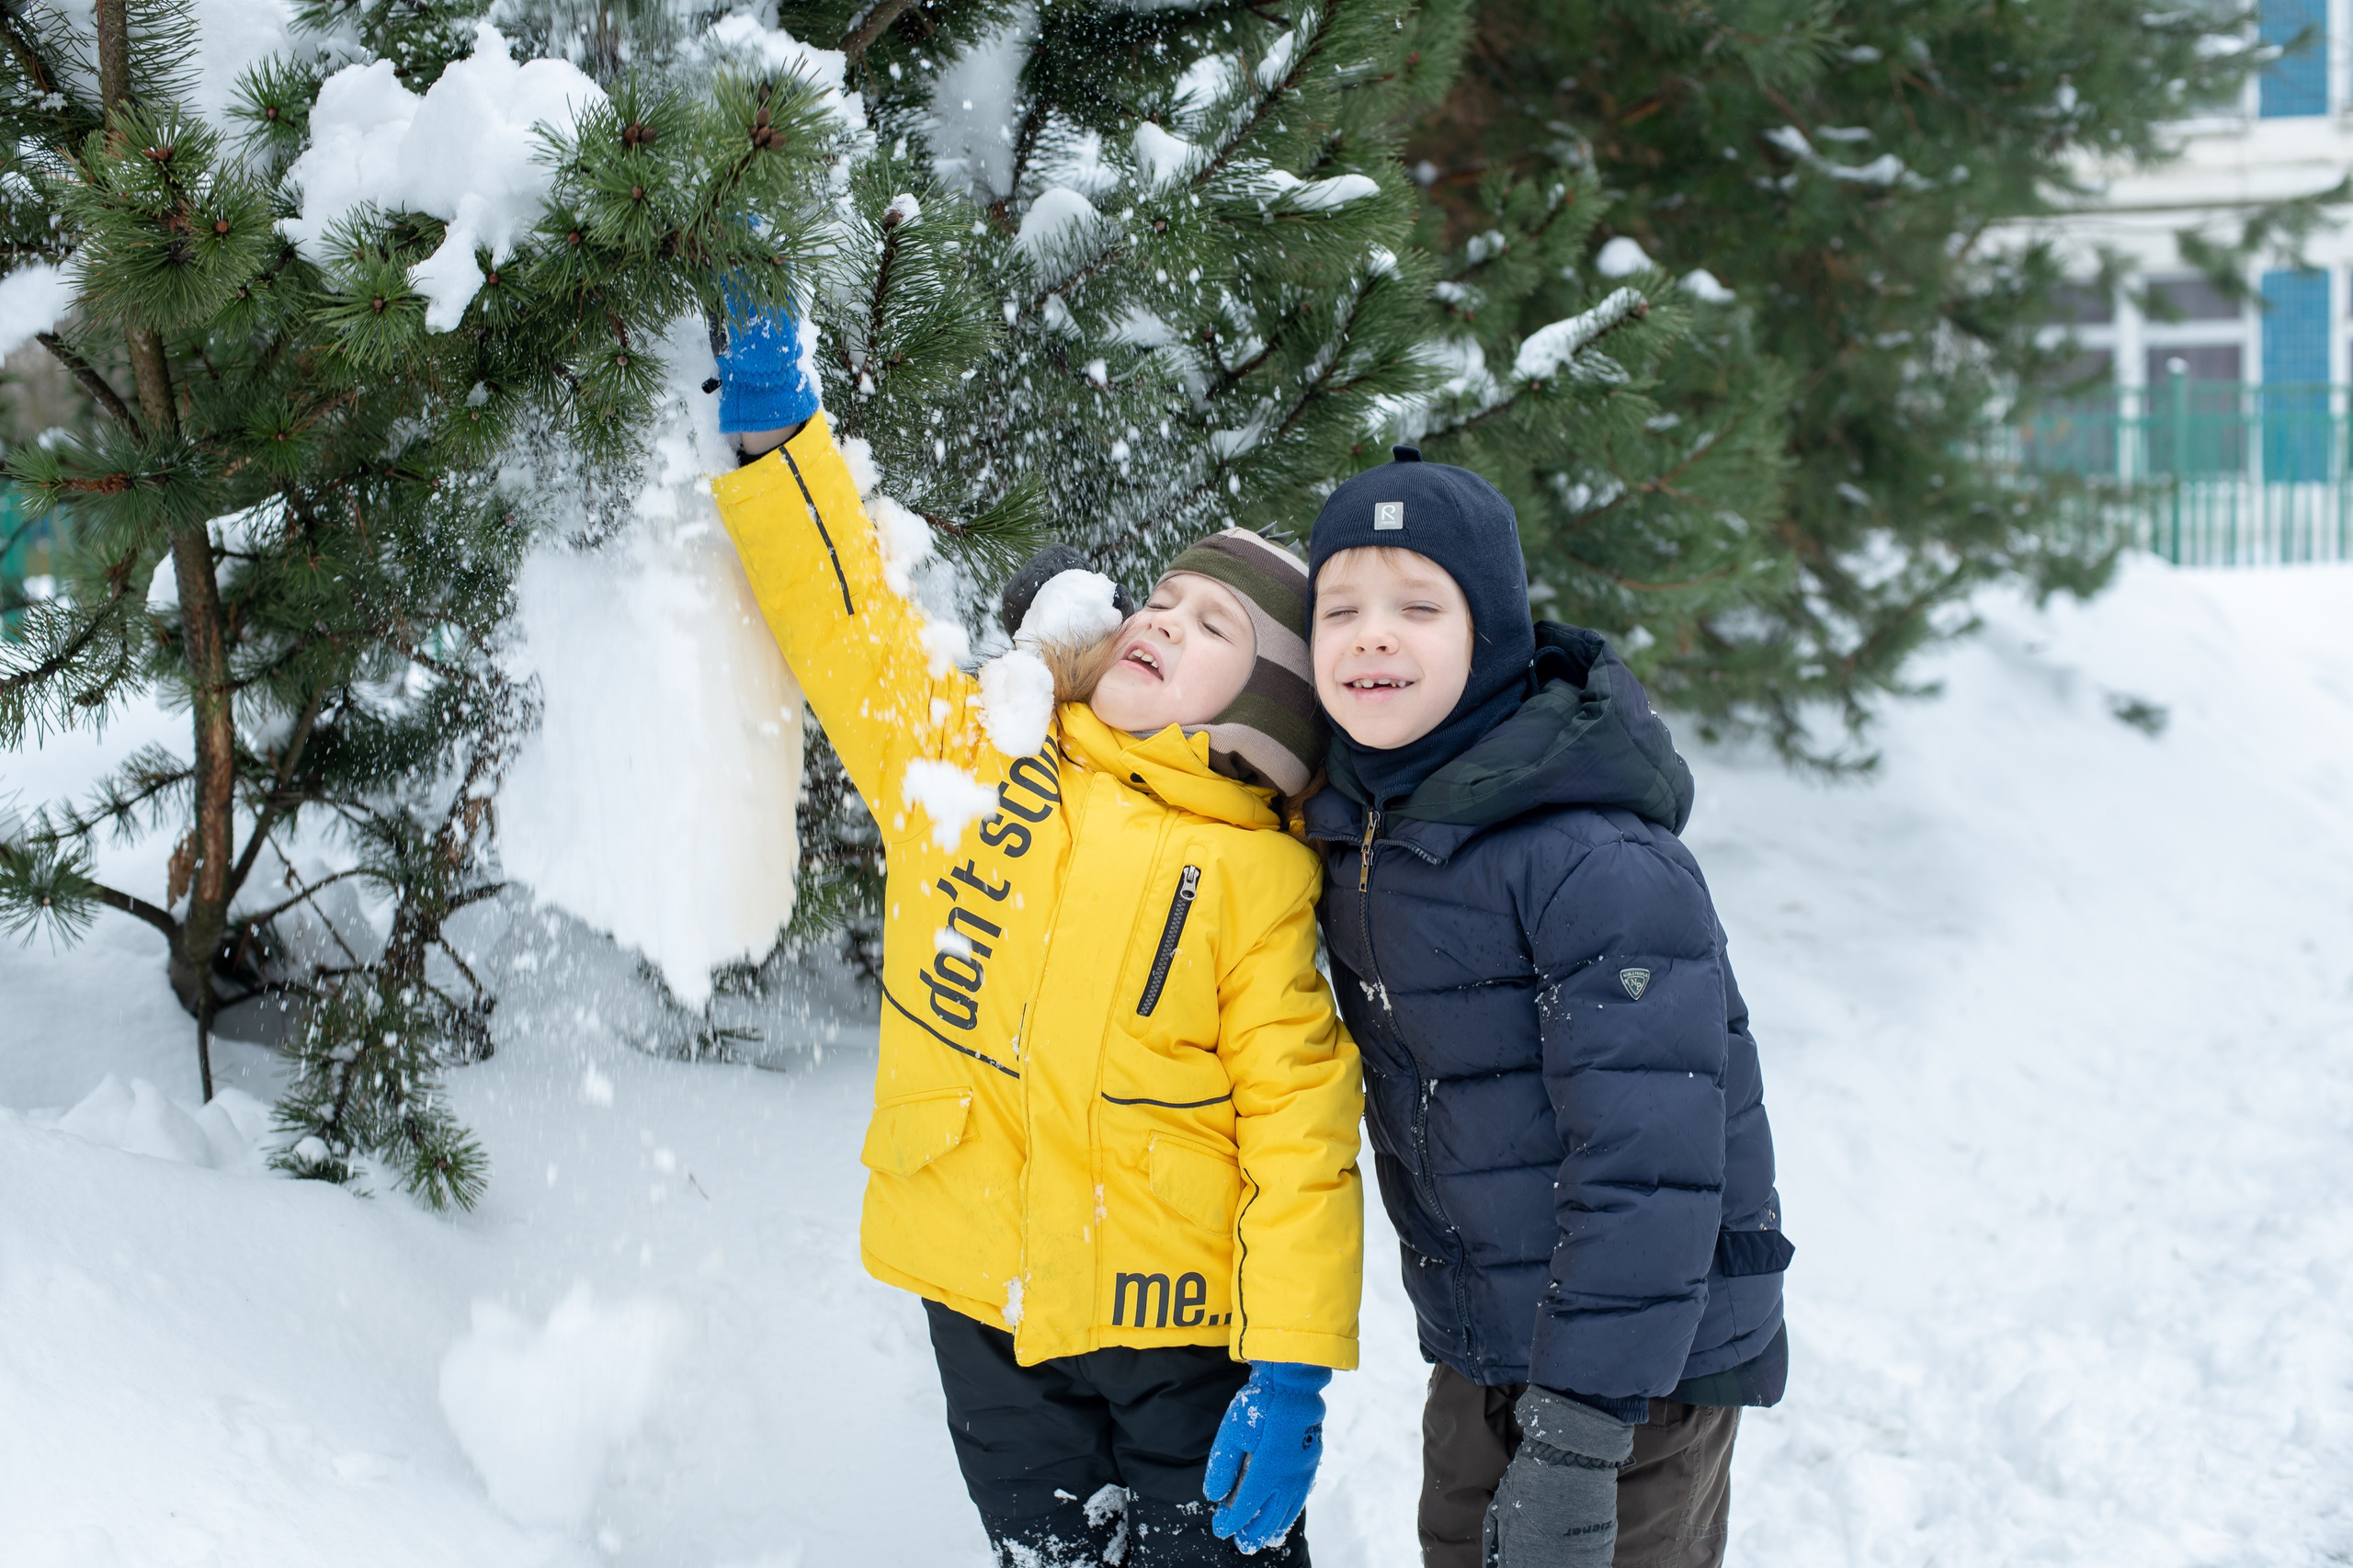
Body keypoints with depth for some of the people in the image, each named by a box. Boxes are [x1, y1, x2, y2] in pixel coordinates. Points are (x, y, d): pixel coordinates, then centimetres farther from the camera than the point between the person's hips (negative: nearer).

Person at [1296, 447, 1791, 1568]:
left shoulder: (1601, 865, -25)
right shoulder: (1355, 830, 0)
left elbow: (1647, 1160, -27)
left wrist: (1578, 1437, -28)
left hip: (1638, 1359, -7)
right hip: (1477, 1351, 7)